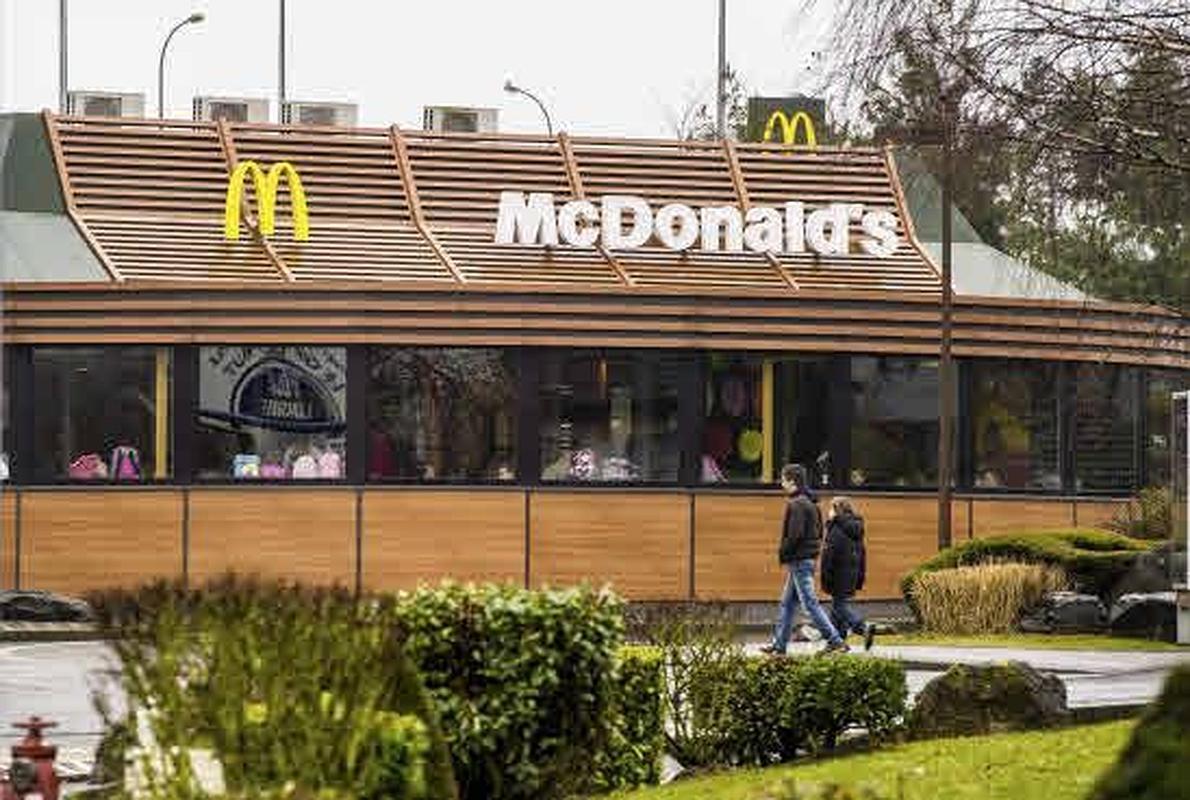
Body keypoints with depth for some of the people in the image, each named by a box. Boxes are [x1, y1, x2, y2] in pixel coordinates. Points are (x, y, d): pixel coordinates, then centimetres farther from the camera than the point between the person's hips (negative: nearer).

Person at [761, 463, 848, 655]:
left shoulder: (796, 505, -16)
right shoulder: (810, 503, 14)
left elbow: (795, 535, -22)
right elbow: (819, 532, 18)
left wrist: (783, 554, -10)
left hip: (799, 560, -10)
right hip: (809, 558, 10)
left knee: (810, 603, -8)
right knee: (787, 603, 15)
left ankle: (836, 641, -11)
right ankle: (779, 645, 19)